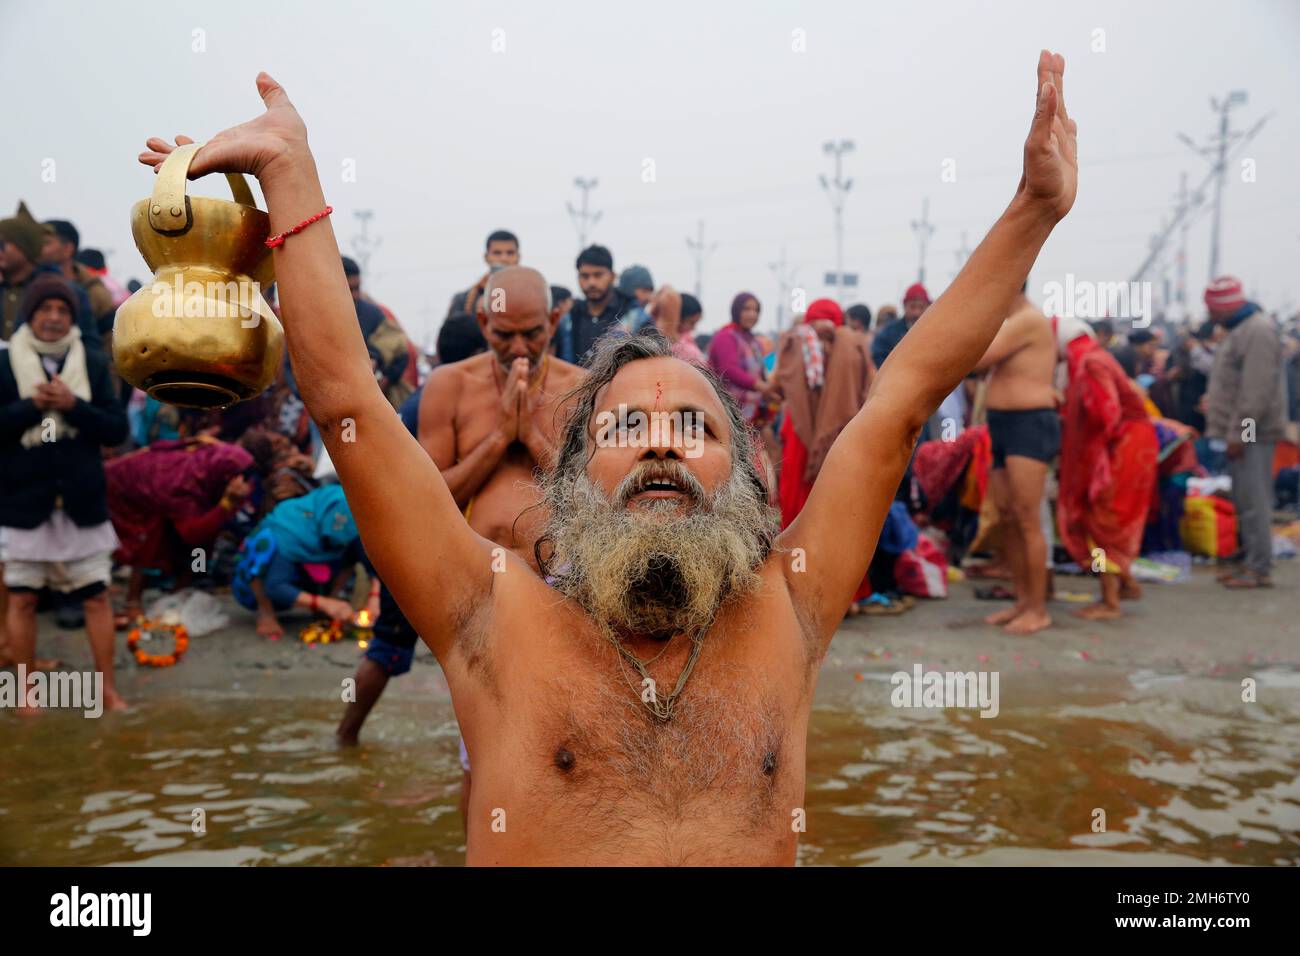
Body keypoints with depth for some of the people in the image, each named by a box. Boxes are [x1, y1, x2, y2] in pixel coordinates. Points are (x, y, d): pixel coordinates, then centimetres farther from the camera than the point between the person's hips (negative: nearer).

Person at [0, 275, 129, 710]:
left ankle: (108, 688, 13)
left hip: (82, 500, 1)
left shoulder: (94, 363, 3)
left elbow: (117, 429, -2)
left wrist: (72, 405, -15)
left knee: (97, 595, 3)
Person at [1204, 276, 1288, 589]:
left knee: (1253, 500, -7)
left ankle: (1260, 568, -3)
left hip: (1251, 434, -10)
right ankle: (1251, 562, 20)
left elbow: (1256, 389, -21)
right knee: (1246, 500, 13)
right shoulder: (1239, 329, 18)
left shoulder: (1258, 330, -14)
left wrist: (1238, 432, -22)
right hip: (1240, 432, 10)